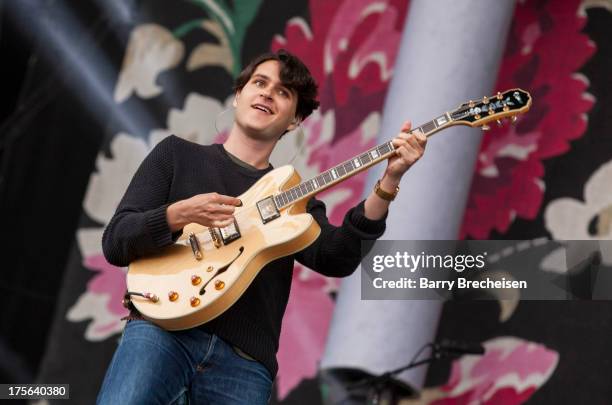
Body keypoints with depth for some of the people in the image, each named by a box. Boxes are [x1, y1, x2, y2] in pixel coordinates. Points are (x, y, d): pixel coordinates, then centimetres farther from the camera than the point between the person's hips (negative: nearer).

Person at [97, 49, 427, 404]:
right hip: (164, 330, -3)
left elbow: (335, 259, -2)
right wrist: (180, 215, -14)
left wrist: (389, 182, -13)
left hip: (245, 362, 3)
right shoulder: (177, 154, 14)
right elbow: (116, 243, 5)